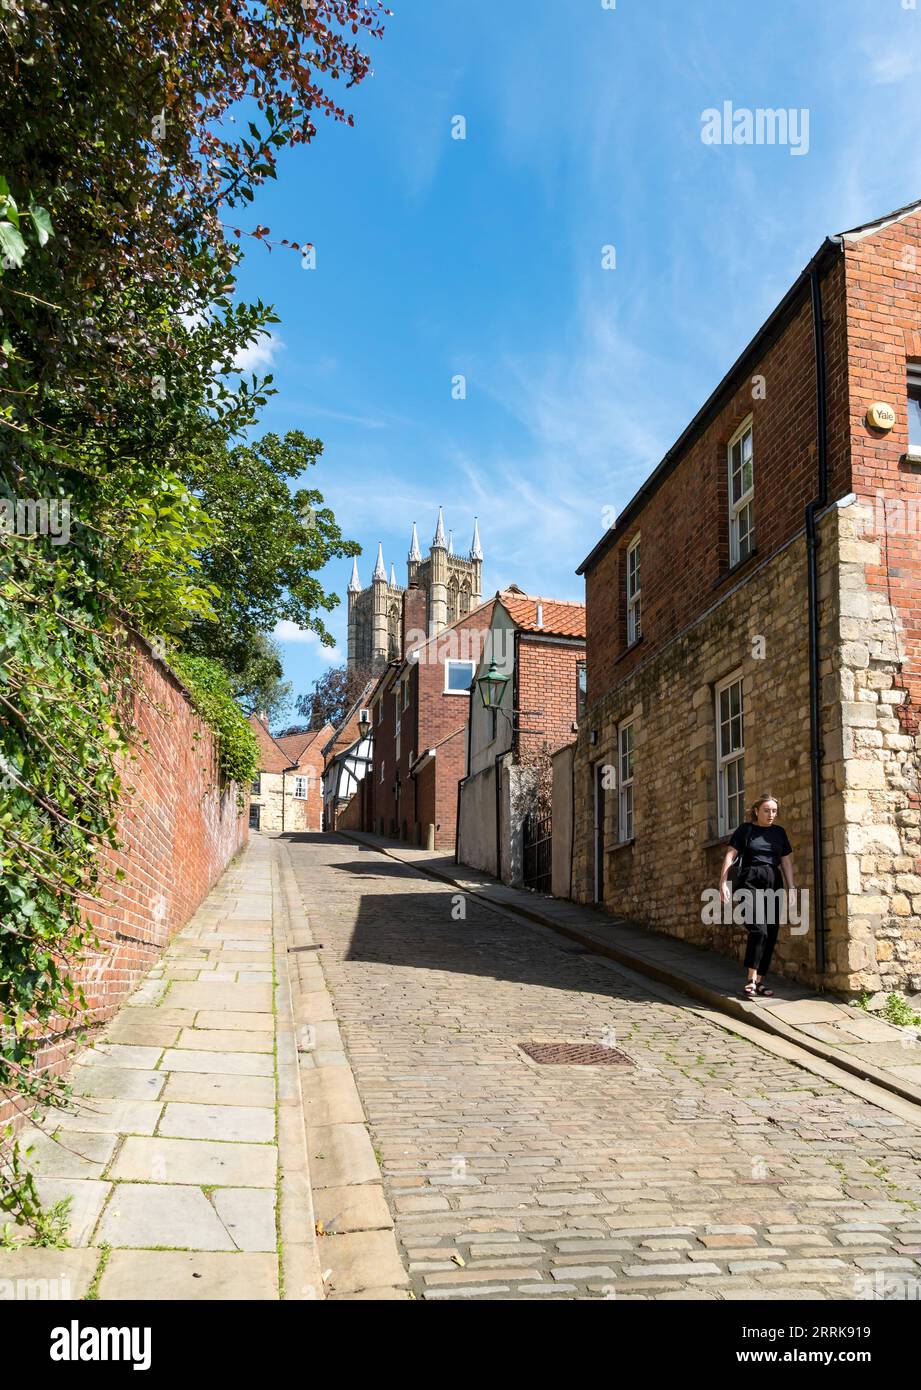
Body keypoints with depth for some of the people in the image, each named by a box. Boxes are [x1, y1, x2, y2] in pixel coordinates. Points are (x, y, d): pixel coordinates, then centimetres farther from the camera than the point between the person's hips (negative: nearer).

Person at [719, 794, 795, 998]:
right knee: (758, 929, -18)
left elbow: (786, 861, 15)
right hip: (750, 883, -5)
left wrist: (791, 887, 7)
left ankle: (760, 981, 9)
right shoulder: (745, 829, 3)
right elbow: (730, 856, -1)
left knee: (771, 935, 1)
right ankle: (751, 980, -13)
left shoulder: (779, 832, 14)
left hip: (773, 884, 5)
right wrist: (723, 883, -9)